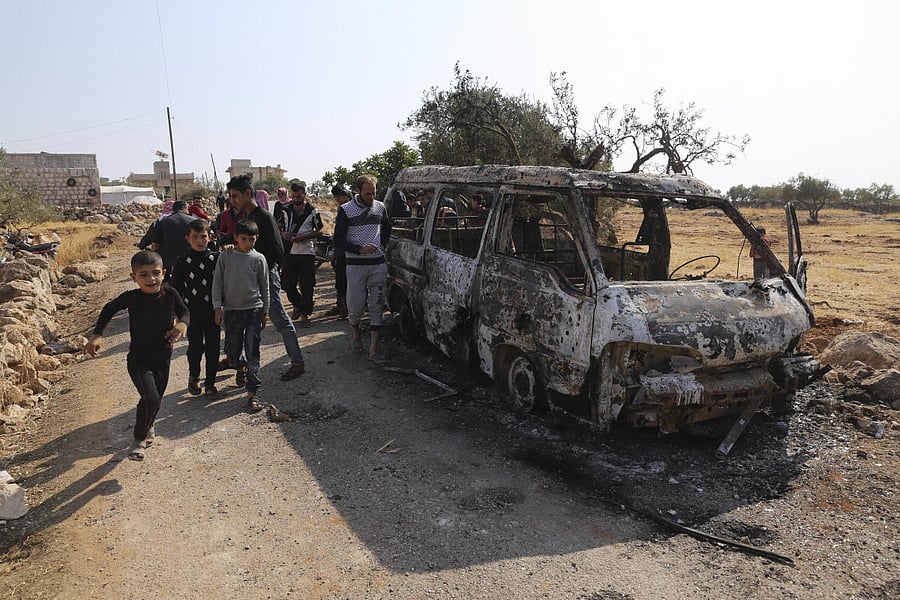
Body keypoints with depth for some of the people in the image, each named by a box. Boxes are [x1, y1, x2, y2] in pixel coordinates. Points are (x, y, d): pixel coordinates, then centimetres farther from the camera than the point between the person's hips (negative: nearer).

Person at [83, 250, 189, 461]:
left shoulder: (170, 294, -12)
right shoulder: (131, 298, -15)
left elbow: (184, 312, 6)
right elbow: (109, 309, 4)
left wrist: (183, 323, -17)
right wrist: (96, 335, -4)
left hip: (162, 359, 3)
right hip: (138, 359, -3)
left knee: (156, 400, 19)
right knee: (150, 398, -20)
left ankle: (147, 426, 52)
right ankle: (139, 440, 3)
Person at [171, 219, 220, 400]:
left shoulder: (216, 258, -1)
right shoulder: (182, 262, -1)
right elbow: (176, 289, 2)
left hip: (213, 312, 1)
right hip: (192, 313, 0)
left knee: (213, 348, 5)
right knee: (195, 347, 5)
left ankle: (210, 384, 19)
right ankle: (193, 376, 33)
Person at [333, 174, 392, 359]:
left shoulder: (380, 207, 7)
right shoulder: (346, 210, -4)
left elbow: (387, 226, 28)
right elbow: (338, 241, -4)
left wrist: (383, 244, 12)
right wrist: (360, 249, -15)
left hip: (378, 264, 3)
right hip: (355, 265, -3)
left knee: (377, 305, 0)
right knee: (356, 305, -1)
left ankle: (373, 346, 6)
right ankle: (355, 330, 32)